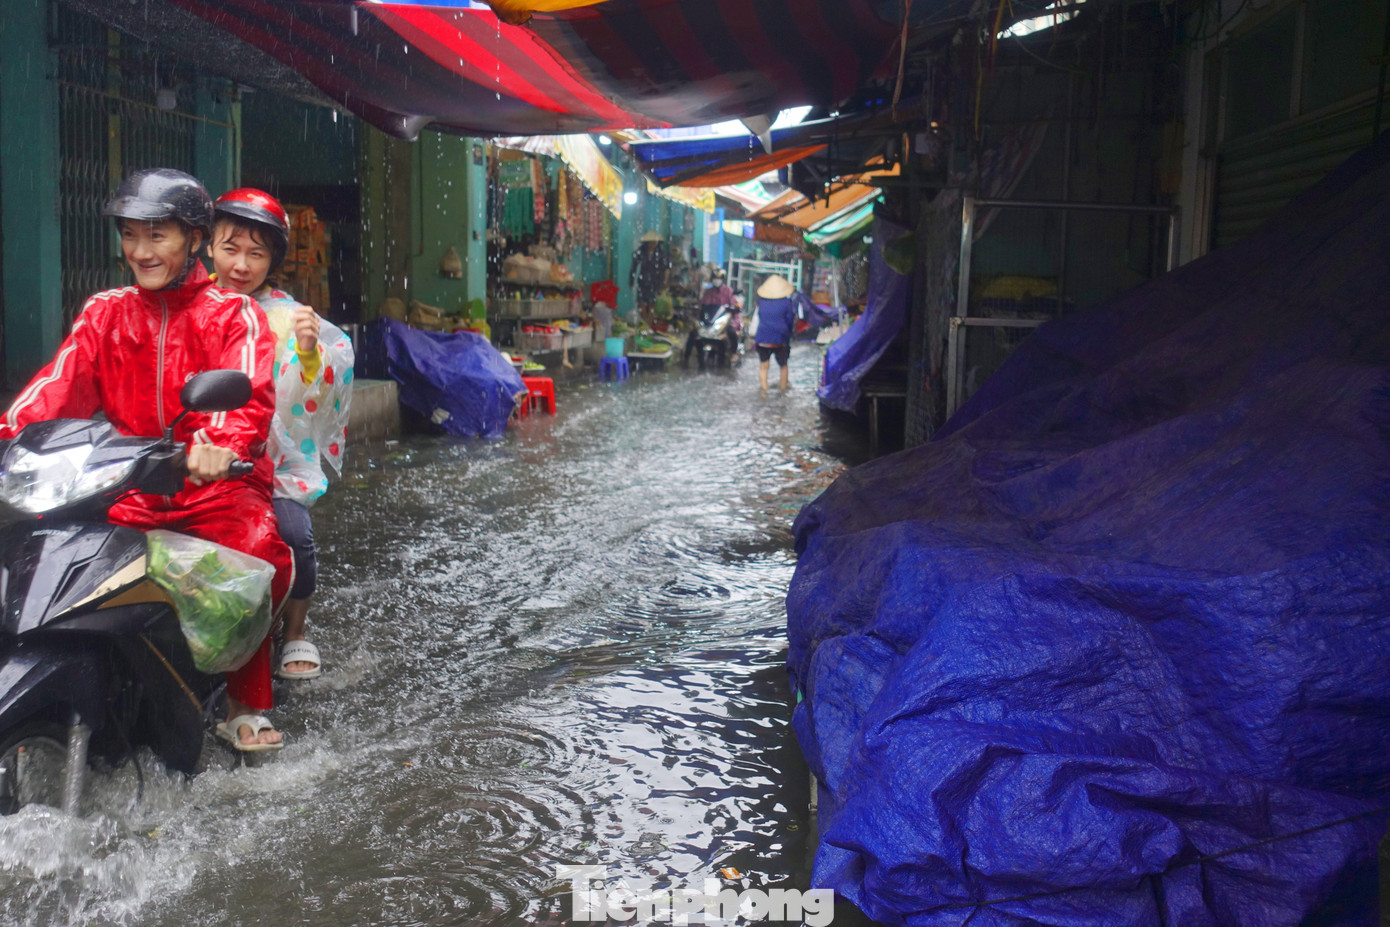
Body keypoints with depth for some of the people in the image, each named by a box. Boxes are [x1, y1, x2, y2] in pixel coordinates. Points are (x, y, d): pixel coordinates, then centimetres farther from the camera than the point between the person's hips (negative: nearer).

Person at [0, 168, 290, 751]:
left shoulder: (233, 315, 5)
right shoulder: (105, 313, 17)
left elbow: (250, 390, -14)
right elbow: (62, 381, 2)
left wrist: (222, 443, -36)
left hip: (214, 479, -3)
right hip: (127, 482, 4)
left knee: (262, 554, -31)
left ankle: (247, 707, -13)